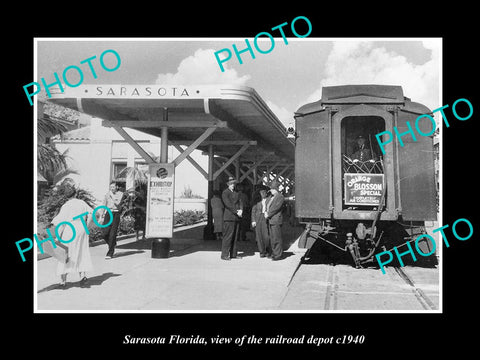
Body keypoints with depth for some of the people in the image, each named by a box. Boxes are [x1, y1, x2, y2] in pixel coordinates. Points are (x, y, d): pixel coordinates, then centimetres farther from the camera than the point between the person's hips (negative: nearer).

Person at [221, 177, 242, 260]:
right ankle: (224, 255, -5)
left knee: (235, 237, 7)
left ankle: (233, 254, 13)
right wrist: (236, 212, -15)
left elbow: (238, 203, 17)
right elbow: (228, 204, -11)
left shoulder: (236, 193, 22)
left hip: (236, 217, 7)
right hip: (229, 217, -7)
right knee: (227, 236, -8)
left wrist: (240, 210, -4)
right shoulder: (225, 193, -2)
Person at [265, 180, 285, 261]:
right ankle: (274, 253, 17)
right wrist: (266, 212, 4)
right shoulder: (272, 197, 19)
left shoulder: (280, 197, -9)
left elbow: (276, 208, -15)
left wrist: (268, 214, -10)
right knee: (272, 238, 11)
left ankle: (278, 255, -1)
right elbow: (268, 206, 23)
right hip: (270, 220, 9)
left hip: (276, 220, -9)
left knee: (277, 238, -6)